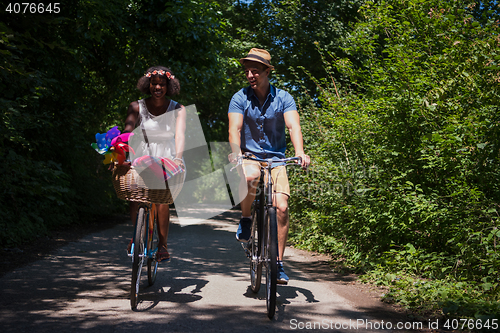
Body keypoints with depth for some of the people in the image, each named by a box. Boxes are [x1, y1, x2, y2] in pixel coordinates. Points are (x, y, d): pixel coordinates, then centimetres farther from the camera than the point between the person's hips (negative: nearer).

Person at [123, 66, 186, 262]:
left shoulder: (177, 110, -2)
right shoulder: (137, 107, 0)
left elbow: (179, 135, -17)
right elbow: (128, 132, -13)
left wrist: (178, 157, -36)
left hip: (166, 159, -1)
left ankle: (162, 244, -8)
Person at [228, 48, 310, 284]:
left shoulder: (283, 98, -3)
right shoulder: (240, 98, -4)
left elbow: (293, 126, -17)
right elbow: (234, 129, -16)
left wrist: (300, 152, -35)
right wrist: (236, 153, -35)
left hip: (276, 158, 1)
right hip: (249, 157, -1)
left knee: (281, 207, -14)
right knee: (251, 176, -37)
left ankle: (278, 263, 1)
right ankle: (245, 219, -9)